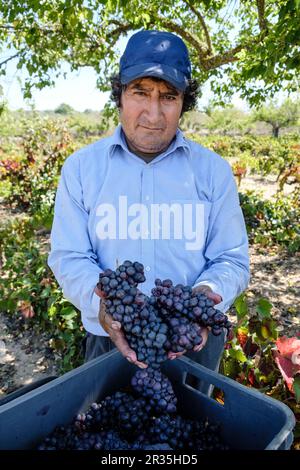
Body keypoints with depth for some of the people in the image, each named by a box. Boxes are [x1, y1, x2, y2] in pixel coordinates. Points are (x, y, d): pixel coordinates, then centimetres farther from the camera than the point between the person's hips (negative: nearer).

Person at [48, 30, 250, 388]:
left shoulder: (214, 170, -4)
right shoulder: (81, 167, -5)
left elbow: (231, 259, -3)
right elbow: (69, 257, -7)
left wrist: (207, 294, -25)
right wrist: (101, 301, -27)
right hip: (110, 340, 0)